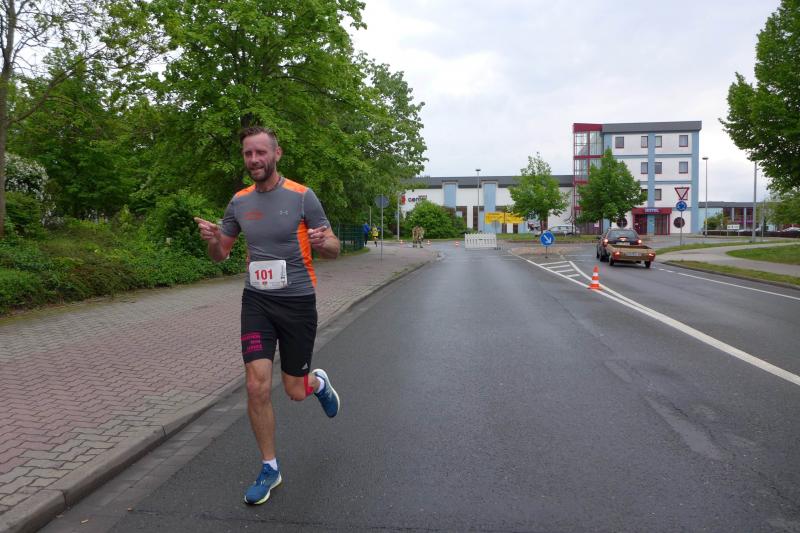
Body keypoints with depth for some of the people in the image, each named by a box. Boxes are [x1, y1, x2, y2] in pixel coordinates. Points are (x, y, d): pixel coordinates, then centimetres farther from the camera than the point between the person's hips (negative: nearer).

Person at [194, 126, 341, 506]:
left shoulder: (302, 196, -7)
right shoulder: (240, 201, 4)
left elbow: (333, 249, -4)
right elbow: (220, 254, 13)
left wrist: (322, 241, -28)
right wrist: (211, 238, -11)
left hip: (298, 303, -2)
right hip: (257, 302, 3)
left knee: (295, 391, 7)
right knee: (257, 386, -6)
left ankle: (319, 382, 46)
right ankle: (269, 469, 14)